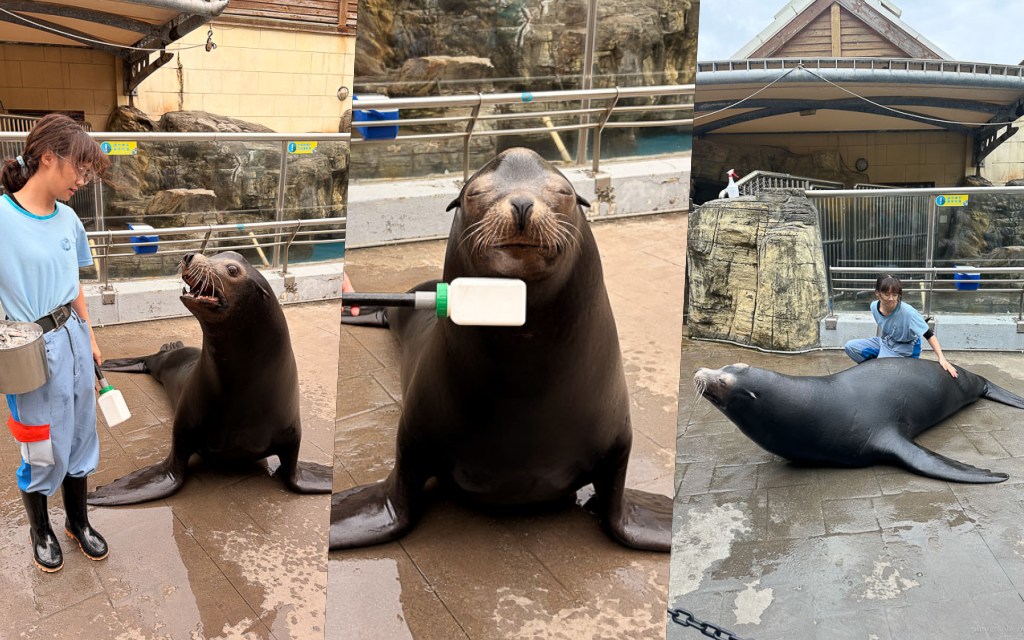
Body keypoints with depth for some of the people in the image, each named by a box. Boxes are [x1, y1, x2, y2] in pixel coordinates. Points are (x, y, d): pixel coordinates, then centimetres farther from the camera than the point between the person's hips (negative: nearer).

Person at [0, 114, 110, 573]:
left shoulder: (68, 219, 1)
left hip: (73, 340, 6)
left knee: (80, 438, 18)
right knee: (44, 451, 9)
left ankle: (78, 521, 38)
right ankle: (40, 530, 34)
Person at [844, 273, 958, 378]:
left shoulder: (908, 312, -32)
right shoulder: (875, 306, -16)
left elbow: (929, 335, -30)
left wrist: (942, 359, -38)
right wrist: (879, 342, 14)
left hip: (903, 350, -6)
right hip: (884, 342, 6)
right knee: (850, 346, -7)